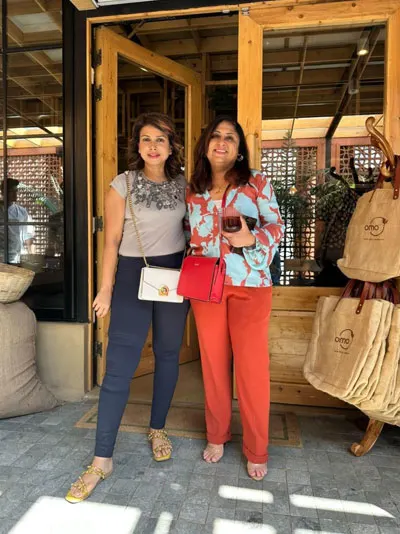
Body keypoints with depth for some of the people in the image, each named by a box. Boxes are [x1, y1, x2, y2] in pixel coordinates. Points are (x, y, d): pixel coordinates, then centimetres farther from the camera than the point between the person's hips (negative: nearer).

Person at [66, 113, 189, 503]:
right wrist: (105, 288, -7)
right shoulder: (122, 184, -3)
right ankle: (101, 460, 7)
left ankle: (157, 430, 33)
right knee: (118, 367, -5)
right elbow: (112, 240, -4)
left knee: (167, 355, 12)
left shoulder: (182, 186, 6)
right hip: (133, 273, -3)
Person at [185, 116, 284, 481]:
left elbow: (276, 225, -2)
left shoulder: (256, 182, 0)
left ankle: (257, 451, 22)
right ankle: (217, 436, 34)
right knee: (213, 363, 13)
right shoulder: (193, 191, 8)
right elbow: (191, 237, 13)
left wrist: (251, 239, -20)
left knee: (252, 367, 3)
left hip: (249, 285, -3)